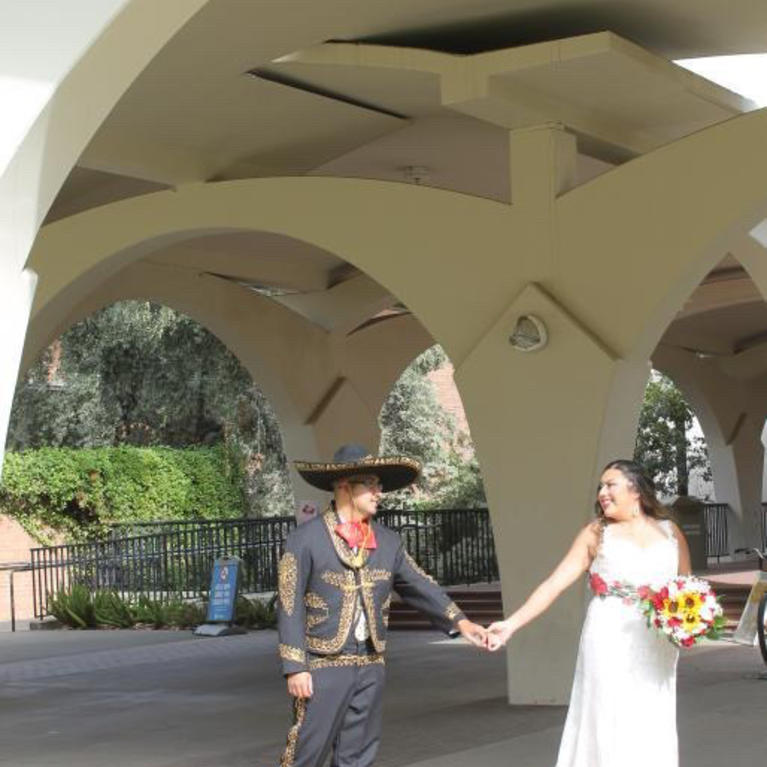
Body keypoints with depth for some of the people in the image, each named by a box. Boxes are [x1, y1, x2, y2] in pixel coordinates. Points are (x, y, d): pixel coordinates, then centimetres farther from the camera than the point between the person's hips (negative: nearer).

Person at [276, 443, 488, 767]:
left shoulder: (387, 541, 9)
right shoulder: (307, 539, -7)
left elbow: (419, 585, 12)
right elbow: (290, 606, -9)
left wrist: (460, 622, -1)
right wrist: (295, 668, -13)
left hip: (370, 667, 6)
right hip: (323, 667, -5)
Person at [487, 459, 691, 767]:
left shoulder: (670, 532, 11)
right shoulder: (596, 533, 5)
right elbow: (555, 583, -1)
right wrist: (512, 624, -11)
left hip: (657, 649, 2)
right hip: (610, 643, -2)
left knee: (652, 731, 3)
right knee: (609, 728, -4)